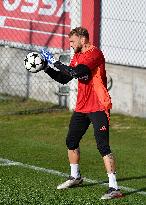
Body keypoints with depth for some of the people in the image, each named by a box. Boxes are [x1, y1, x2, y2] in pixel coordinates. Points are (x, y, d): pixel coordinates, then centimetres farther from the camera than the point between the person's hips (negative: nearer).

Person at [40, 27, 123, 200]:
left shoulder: (94, 53, -16)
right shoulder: (77, 56, 13)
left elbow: (75, 72, -28)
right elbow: (63, 79, 16)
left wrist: (54, 61, -19)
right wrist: (46, 67, 5)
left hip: (98, 108, -9)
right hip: (81, 107, 9)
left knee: (103, 147, -15)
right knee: (71, 142, 17)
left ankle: (114, 188, -16)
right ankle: (75, 177, 38)